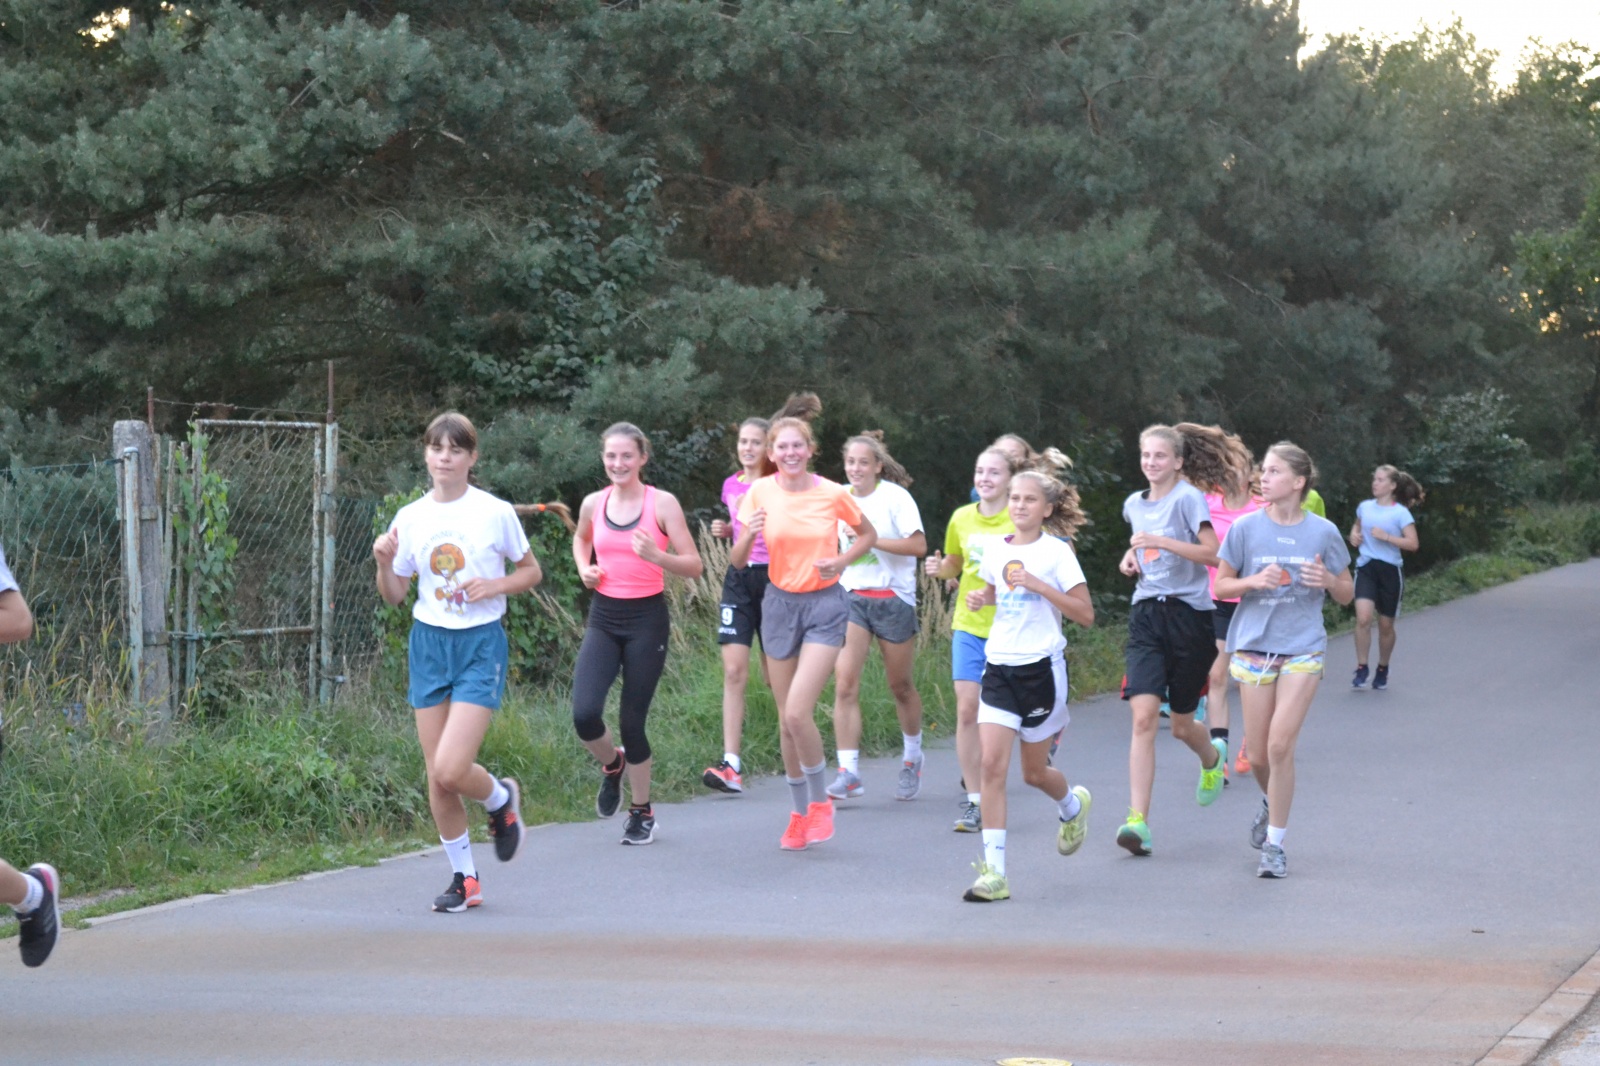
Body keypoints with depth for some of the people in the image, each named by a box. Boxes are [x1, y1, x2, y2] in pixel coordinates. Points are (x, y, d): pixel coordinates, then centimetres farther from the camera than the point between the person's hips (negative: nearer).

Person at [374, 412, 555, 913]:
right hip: (429, 642, 4)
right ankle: (463, 877, 18)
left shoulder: (495, 513, -4)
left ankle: (501, 800, 17)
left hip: (481, 644, -4)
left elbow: (532, 571, 7)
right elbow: (394, 595, 10)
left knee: (451, 769, -17)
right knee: (436, 777, 3)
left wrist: (495, 586, -11)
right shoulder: (410, 518, 4)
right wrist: (384, 562, -10)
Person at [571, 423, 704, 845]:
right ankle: (612, 764, 20)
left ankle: (642, 812, 20)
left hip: (647, 619, -3)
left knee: (632, 720, -1)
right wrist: (584, 568, 7)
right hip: (603, 619, 3)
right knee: (584, 715, -14)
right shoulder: (593, 504, 4)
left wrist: (656, 556, -26)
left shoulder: (662, 503, -6)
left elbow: (694, 566, -8)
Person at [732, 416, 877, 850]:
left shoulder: (832, 494, -8)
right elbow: (737, 561, -1)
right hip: (779, 603, 3)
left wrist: (842, 561, -8)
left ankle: (819, 802, 4)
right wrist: (749, 535, -22)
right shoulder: (761, 493, -3)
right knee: (786, 721, 8)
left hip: (824, 605, -3)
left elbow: (868, 534, 10)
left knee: (798, 712, -17)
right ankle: (800, 813, 24)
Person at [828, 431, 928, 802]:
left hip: (893, 599, -3)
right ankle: (848, 772, -14)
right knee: (845, 684, -13)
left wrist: (871, 539, -21)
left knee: (900, 685, 10)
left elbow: (919, 545, -16)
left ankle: (911, 759, 34)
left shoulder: (895, 497, -8)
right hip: (851, 596, 3)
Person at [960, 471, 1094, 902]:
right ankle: (994, 873, -11)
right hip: (999, 666, 3)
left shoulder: (1056, 552, -7)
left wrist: (1038, 585, -20)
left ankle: (1073, 806, 46)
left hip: (1042, 667, -3)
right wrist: (980, 598, 3)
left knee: (1034, 772, 9)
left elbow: (1086, 614, -11)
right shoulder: (995, 549, 7)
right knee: (992, 765, -11)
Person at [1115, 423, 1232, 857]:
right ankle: (1138, 819, -20)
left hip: (1188, 614, -4)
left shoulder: (1188, 498, -7)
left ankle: (1212, 758, 47)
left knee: (1182, 724, 9)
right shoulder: (1134, 504, 12)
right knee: (1144, 716, -14)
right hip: (1146, 614, 4)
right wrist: (1131, 556, 11)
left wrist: (1161, 542, -23)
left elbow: (1212, 553, -17)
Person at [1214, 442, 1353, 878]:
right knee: (1258, 755, 7)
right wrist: (1254, 581, -14)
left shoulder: (1322, 532, -1)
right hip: (1254, 645, 2)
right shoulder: (1246, 528, -1)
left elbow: (1347, 595, 9)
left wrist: (1328, 580, -13)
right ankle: (1271, 803, 41)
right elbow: (1221, 585, 5)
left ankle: (1274, 845, -2)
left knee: (1280, 745, -12)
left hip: (1303, 648, -2)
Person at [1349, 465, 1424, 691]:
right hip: (1366, 567, 2)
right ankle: (1361, 668, -7)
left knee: (1386, 625, 9)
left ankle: (1383, 670, 29)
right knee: (1363, 618, -17)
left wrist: (1386, 537, -20)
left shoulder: (1400, 513, -6)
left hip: (1390, 570, -2)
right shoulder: (1364, 507, 6)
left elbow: (1413, 544, -12)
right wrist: (1354, 535, 6)